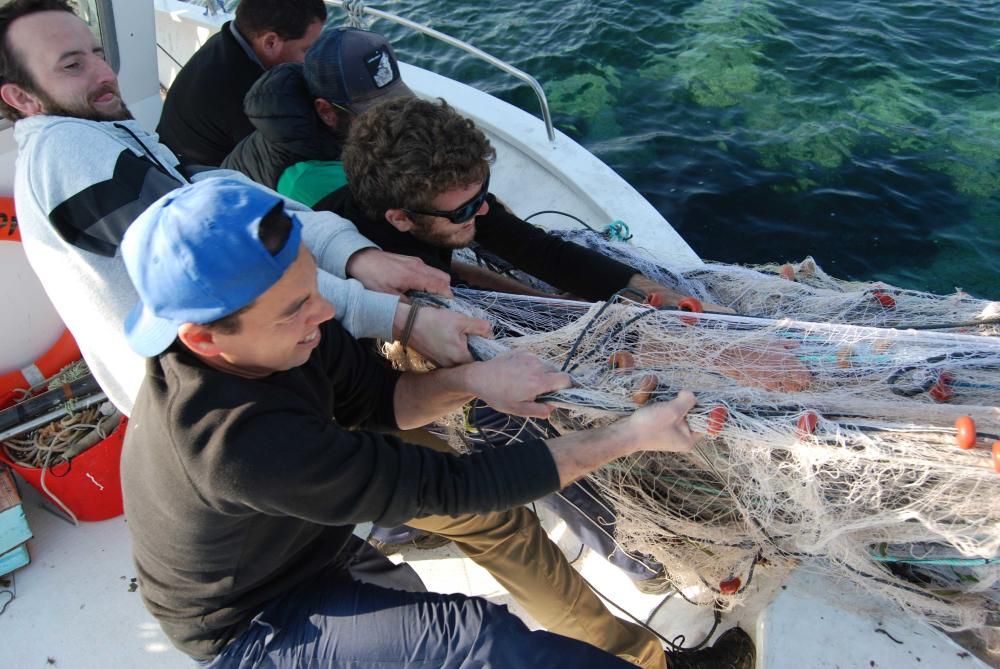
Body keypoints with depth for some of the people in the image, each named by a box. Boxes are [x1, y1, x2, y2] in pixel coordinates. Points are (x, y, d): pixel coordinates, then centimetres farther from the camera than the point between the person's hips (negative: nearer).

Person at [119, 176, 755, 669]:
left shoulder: (277, 335, -21)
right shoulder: (237, 441, -42)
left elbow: (374, 397, -7)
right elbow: (447, 486, -36)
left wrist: (473, 380, -28)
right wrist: (631, 436, -30)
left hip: (294, 525, 7)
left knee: (484, 506, 0)